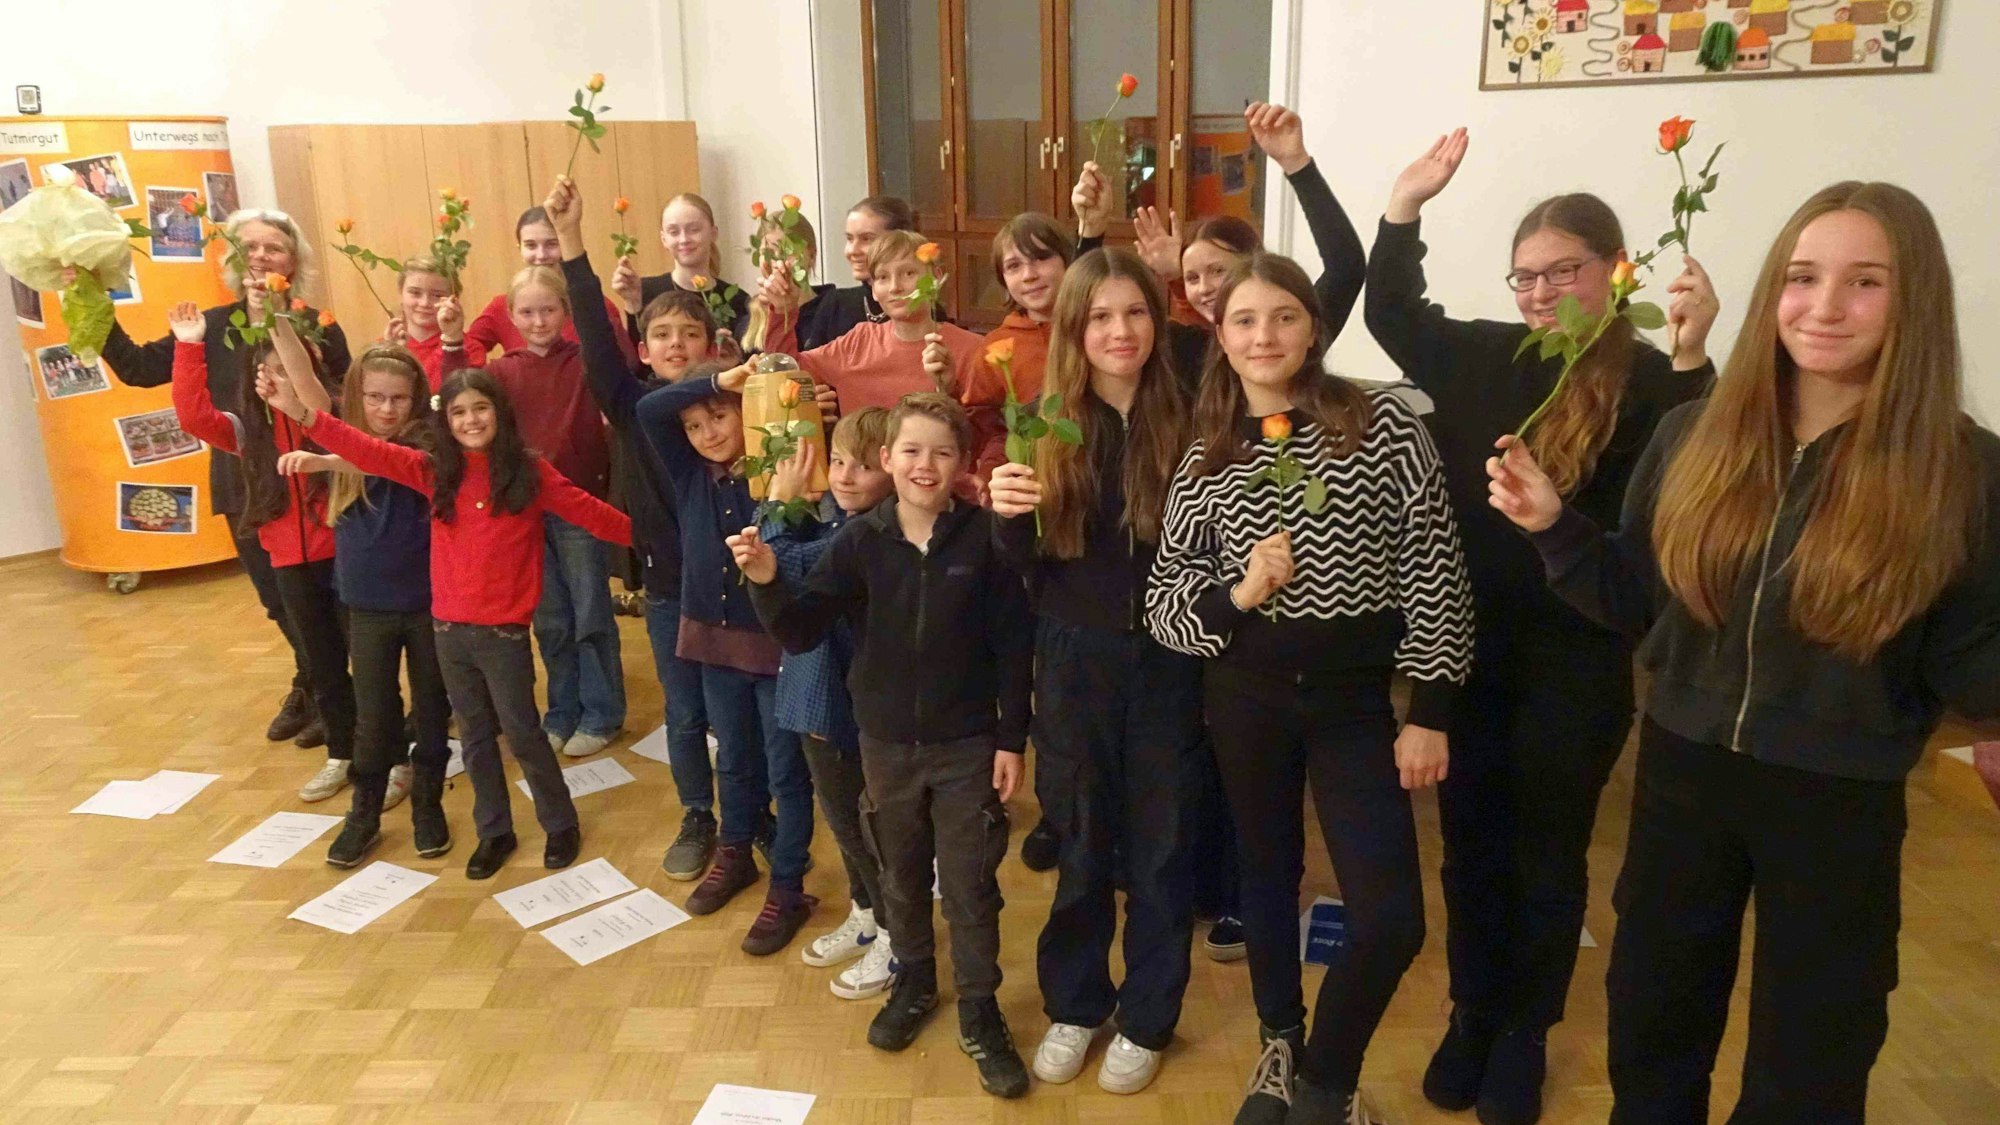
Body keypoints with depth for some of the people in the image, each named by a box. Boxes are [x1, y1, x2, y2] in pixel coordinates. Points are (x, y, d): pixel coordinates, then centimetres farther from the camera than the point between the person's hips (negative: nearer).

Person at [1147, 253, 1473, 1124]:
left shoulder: (1384, 425, -6)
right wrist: (1235, 596, -17)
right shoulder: (1206, 457, 2)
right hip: (1246, 692, 2)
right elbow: (1163, 595, 3)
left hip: (1357, 694, -2)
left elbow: (1436, 576, -5)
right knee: (1267, 871, 17)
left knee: (1390, 919, -6)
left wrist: (1428, 710, -8)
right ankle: (1279, 1049, 42)